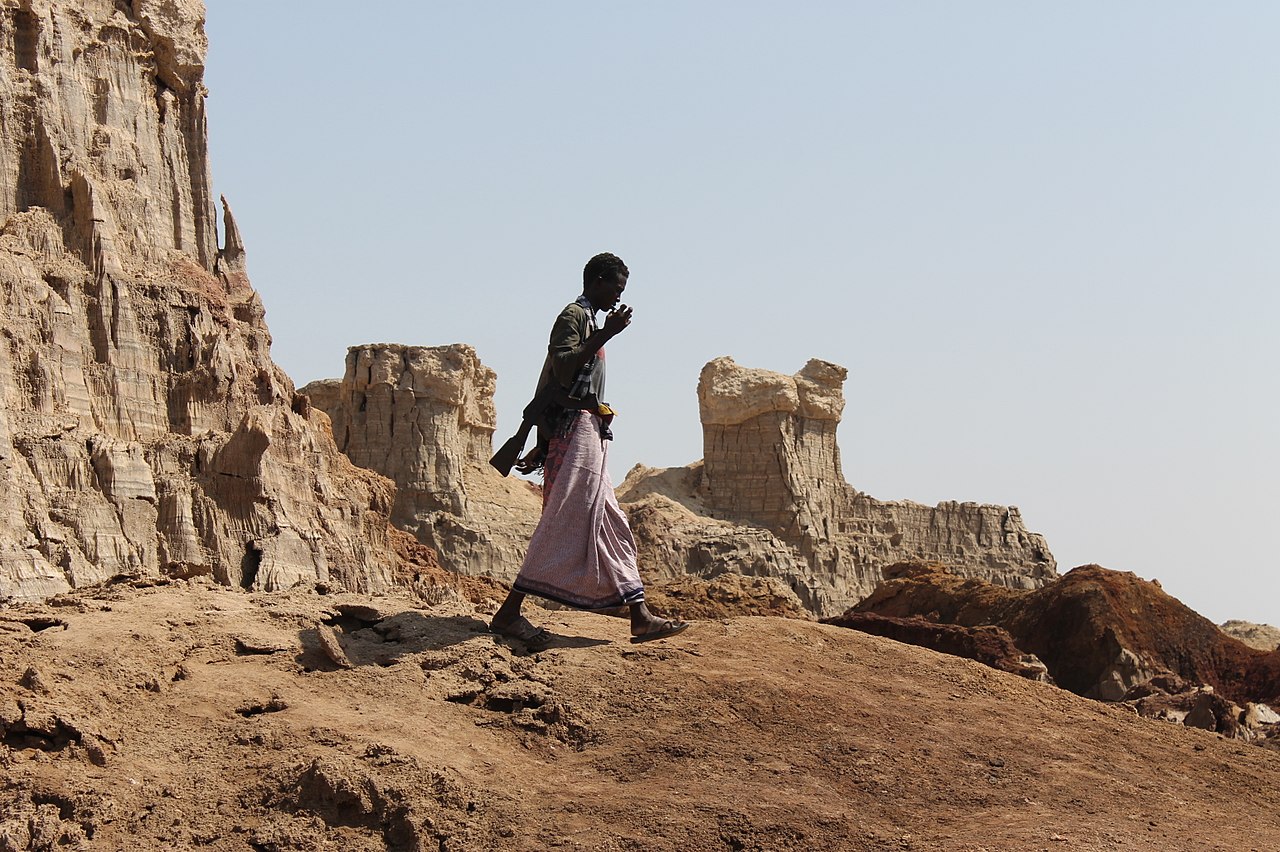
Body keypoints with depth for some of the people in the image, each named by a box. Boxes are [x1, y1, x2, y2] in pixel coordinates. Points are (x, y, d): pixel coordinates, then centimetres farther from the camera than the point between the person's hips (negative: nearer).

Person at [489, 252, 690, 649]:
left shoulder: (588, 321, 23)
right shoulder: (574, 316, -5)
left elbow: (546, 386, 23)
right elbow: (562, 370, -22)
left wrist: (543, 444, 20)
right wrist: (605, 335, -21)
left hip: (590, 437, 11)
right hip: (575, 428, -11)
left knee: (610, 527, 7)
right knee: (564, 524, -15)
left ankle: (640, 617, 7)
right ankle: (508, 613, -17)